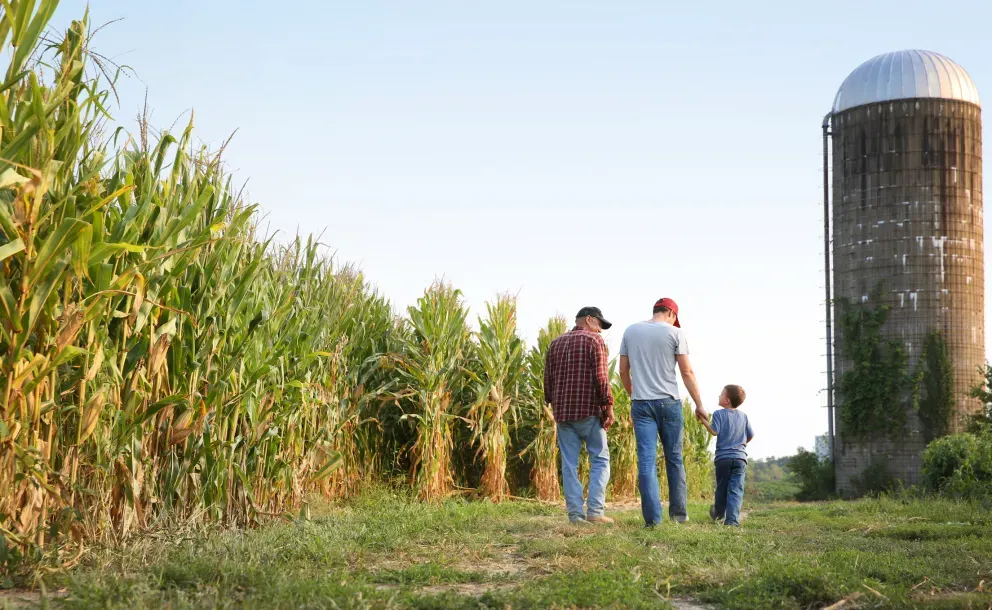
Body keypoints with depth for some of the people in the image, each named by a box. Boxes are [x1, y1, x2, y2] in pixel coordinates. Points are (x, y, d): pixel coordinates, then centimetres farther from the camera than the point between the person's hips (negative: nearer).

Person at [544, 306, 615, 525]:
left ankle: (575, 513, 1)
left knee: (569, 464, 5)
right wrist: (608, 406, -8)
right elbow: (600, 376, -11)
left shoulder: (556, 343, 16)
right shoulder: (594, 341, -2)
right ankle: (595, 510, -7)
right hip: (589, 409, -5)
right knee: (599, 459, 3)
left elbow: (548, 379, 15)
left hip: (562, 411, 5)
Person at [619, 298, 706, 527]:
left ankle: (653, 518, -7)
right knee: (674, 459, 10)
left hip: (640, 404, 2)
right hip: (669, 403, -2)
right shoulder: (674, 332, -1)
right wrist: (699, 404, 2)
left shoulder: (630, 331, 8)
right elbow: (687, 372, -3)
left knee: (646, 460, -2)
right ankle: (679, 512, 13)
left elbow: (623, 371, 12)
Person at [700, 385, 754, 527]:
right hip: (740, 457, 1)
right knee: (736, 489, -4)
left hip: (723, 457, -1)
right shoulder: (743, 416, 8)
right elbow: (751, 435, 12)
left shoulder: (719, 414, -5)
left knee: (721, 488, 15)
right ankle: (732, 519, -17)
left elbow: (714, 431, -16)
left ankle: (719, 514, 35)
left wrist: (704, 421, -6)